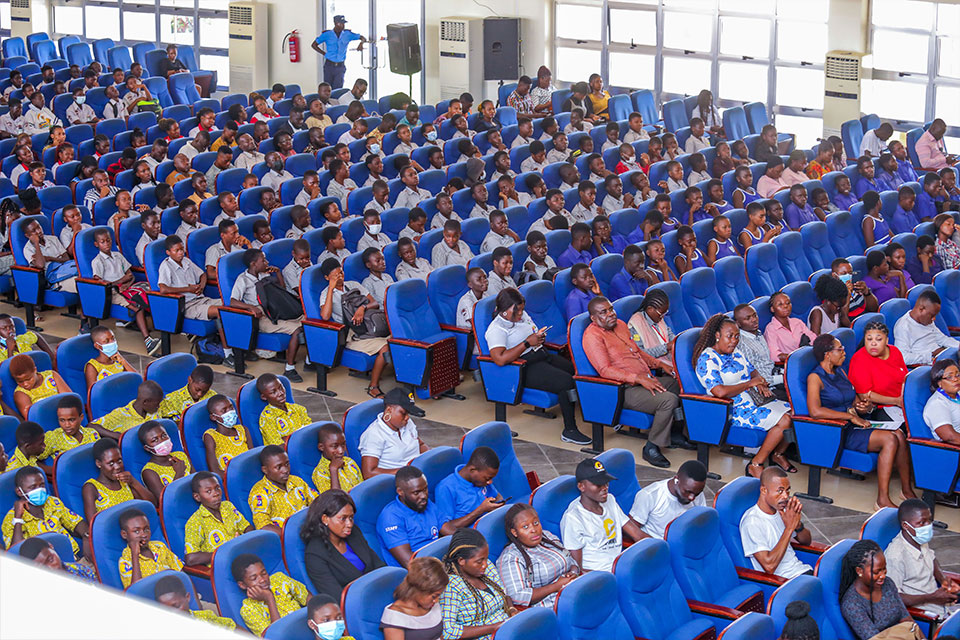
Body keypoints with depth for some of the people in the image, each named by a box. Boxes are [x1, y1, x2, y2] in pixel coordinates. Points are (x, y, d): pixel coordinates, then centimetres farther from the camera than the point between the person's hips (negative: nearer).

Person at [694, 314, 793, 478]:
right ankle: (755, 465, -15)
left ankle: (778, 453, 15)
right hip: (737, 409, -9)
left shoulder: (735, 353, 14)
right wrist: (750, 383, -15)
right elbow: (720, 392, -25)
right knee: (784, 421, -25)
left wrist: (760, 382, 0)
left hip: (756, 401, 9)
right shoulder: (707, 359, -13)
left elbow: (753, 371, 26)